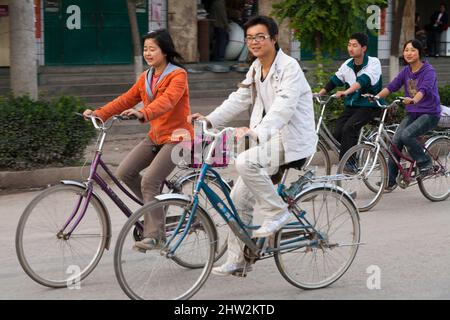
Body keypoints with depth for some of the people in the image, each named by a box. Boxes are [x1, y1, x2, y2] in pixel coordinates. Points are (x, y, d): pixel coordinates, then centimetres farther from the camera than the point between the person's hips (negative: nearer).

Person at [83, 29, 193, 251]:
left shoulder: (178, 75, -12)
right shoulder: (146, 77, 12)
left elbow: (167, 100, -30)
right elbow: (126, 100, 8)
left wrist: (143, 113, -47)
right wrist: (98, 114, -5)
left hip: (176, 136, -8)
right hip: (156, 136, 8)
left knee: (149, 180, -21)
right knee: (125, 172, -4)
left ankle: (153, 235, -15)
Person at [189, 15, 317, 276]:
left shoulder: (289, 67, -16)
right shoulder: (256, 69, 12)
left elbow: (283, 108, -29)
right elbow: (239, 99, 8)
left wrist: (256, 131, -43)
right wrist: (209, 120, -4)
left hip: (292, 139, -9)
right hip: (270, 139, 9)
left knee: (245, 162, -32)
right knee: (239, 198, 5)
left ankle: (277, 212, -13)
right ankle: (237, 259, 15)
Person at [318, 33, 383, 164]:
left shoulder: (373, 63, -13)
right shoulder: (347, 64, 6)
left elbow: (364, 80, -29)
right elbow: (335, 80, 7)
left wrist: (346, 92, -43)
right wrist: (319, 93, -7)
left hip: (369, 105, -6)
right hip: (351, 106, 6)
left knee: (349, 127, -26)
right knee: (337, 134, -9)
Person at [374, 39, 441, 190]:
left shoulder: (428, 71, -12)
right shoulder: (406, 71, 7)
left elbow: (424, 89, -30)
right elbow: (392, 86, -4)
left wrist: (413, 100, -51)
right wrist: (377, 96, -22)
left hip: (429, 114, -6)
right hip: (412, 113, 6)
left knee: (406, 135, -27)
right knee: (395, 141, -9)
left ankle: (425, 165, -8)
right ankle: (390, 180, -2)